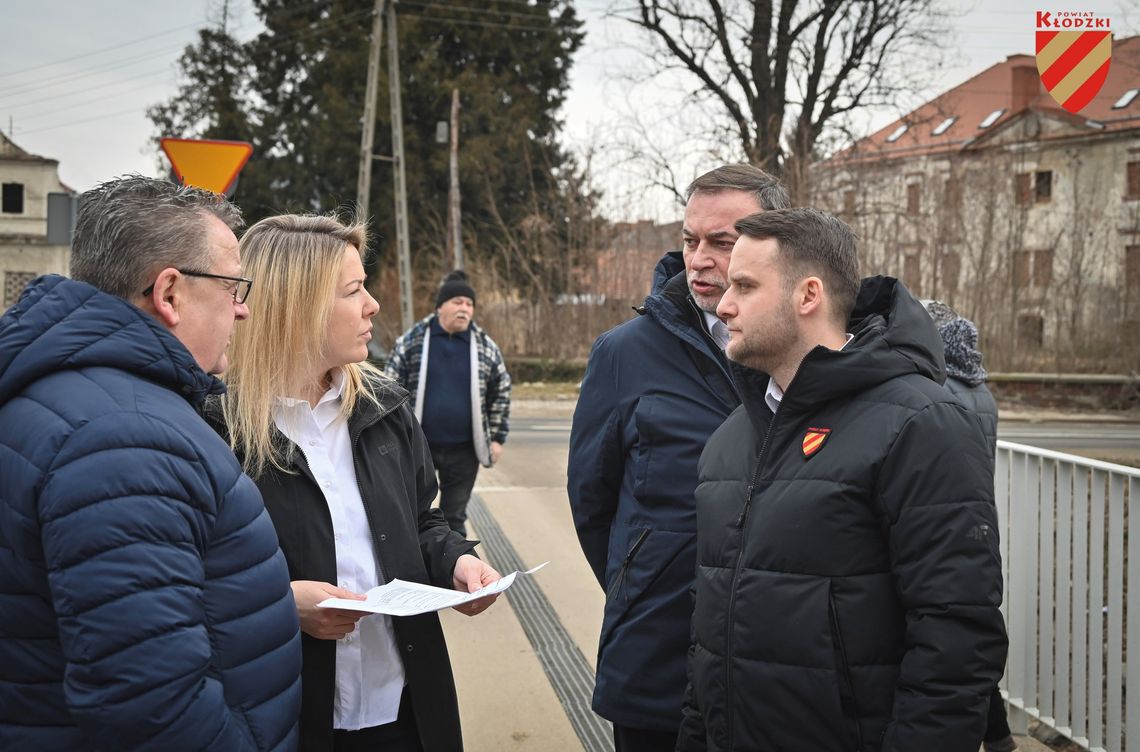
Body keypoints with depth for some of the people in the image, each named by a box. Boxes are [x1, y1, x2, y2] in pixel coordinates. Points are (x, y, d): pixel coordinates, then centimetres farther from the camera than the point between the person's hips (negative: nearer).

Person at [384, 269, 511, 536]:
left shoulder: (486, 347, 3)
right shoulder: (411, 341, -2)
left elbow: (501, 393, 9)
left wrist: (497, 437, 5)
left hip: (463, 449, 1)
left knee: (454, 518, 8)